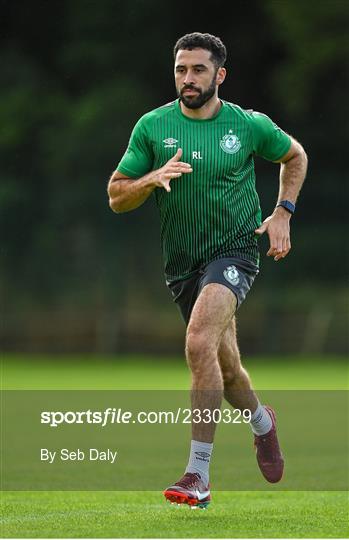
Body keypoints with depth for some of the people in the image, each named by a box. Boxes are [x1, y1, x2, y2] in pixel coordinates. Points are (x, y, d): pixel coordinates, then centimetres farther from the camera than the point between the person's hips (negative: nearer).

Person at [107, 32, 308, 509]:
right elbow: (116, 197, 1)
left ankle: (198, 475, -25)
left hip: (235, 249, -4)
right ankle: (262, 421, 49)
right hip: (183, 262, 4)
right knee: (224, 368, 14)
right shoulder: (152, 126, -1)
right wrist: (153, 179, -19)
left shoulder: (249, 125, -4)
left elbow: (294, 156, 17)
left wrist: (282, 214, 5)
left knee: (200, 343, -27)